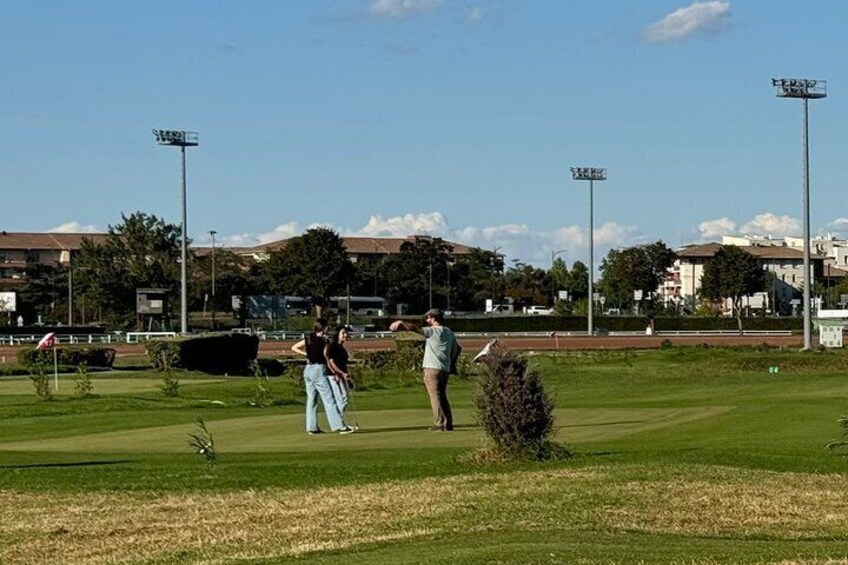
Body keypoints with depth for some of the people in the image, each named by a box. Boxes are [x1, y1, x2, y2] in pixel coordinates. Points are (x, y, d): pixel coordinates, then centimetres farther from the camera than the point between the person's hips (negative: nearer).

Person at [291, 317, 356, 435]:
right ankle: (340, 426, -11)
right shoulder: (323, 340, -9)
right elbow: (327, 358, -10)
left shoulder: (308, 339, 9)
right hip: (319, 369, -7)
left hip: (308, 370, 7)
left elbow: (294, 348, 17)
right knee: (329, 399, -8)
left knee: (311, 399, 11)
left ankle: (311, 427, 12)